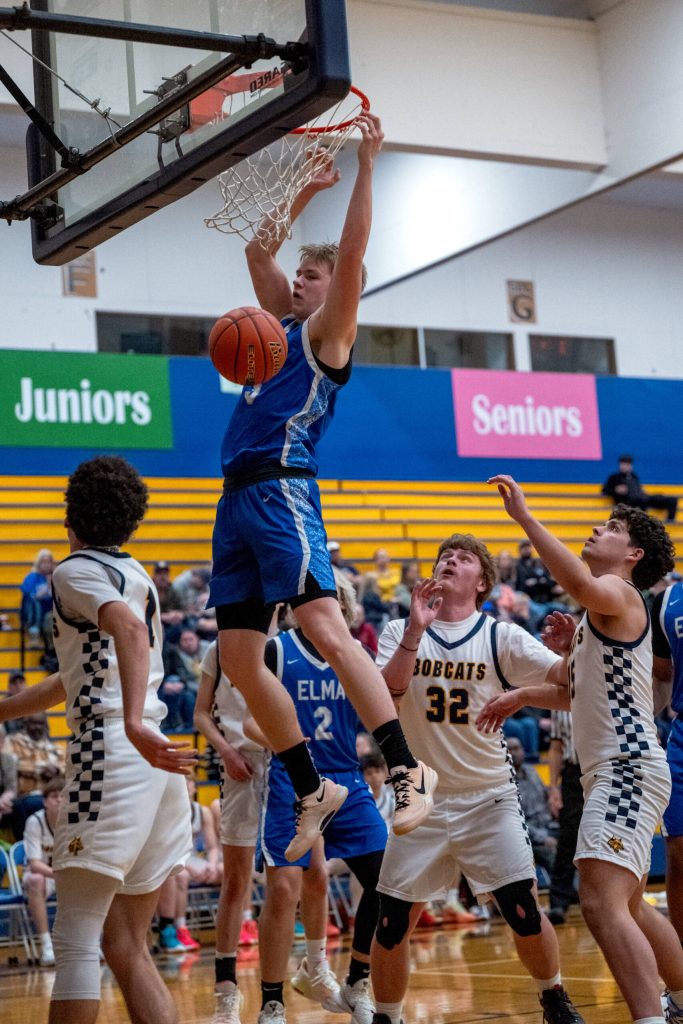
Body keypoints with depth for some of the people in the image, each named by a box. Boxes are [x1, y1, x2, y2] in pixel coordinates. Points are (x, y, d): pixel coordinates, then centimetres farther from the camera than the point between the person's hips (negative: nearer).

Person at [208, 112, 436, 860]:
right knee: (238, 658, 4)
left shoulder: (328, 330, 3)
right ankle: (313, 792, 13)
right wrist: (308, 189, 31)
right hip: (239, 497, 9)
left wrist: (366, 166, -7)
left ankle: (408, 771, -20)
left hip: (283, 490, -8)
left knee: (325, 629, -21)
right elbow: (258, 250, 34)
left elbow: (352, 252, -9)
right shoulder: (285, 321, 23)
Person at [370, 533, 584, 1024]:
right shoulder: (400, 632, 3)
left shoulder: (501, 637, -1)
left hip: (489, 797, -1)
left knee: (524, 912, -8)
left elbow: (564, 677, -14)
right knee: (393, 923, 0)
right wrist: (417, 628, -24)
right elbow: (388, 692, -15)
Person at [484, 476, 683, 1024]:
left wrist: (524, 516, -34)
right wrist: (519, 695, 21)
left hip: (629, 767, -11)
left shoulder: (620, 594, -9)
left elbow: (583, 585, -35)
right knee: (630, 905, 24)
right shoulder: (598, 615, 22)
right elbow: (573, 695, 33)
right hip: (612, 771, 11)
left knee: (602, 901, -25)